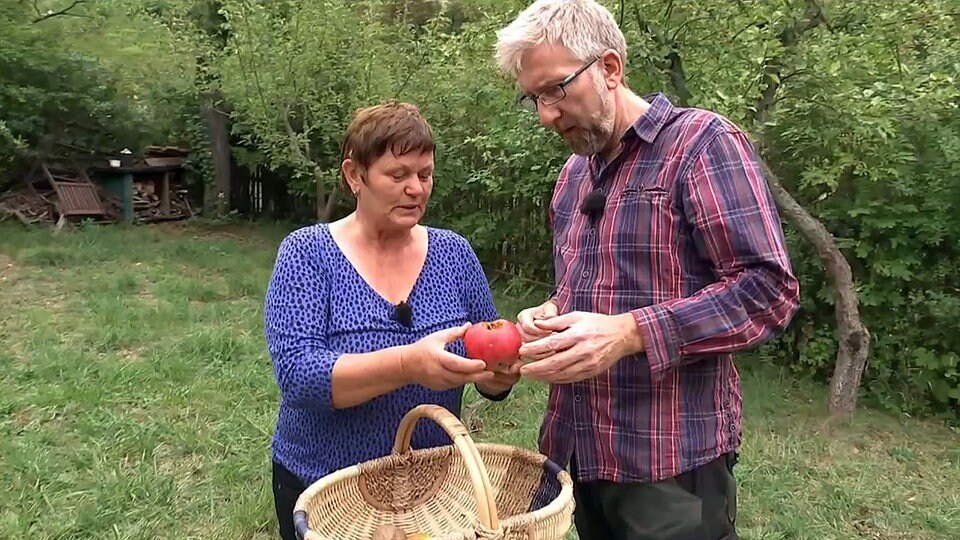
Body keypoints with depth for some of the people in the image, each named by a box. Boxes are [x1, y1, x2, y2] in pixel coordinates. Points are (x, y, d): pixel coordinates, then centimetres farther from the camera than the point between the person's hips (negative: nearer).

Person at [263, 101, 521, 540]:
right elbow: (296, 373, -23)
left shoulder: (454, 253, -4)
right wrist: (408, 364, -37)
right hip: (325, 490, -2)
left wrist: (497, 372, -23)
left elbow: (487, 354, 0)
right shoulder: (307, 253, -12)